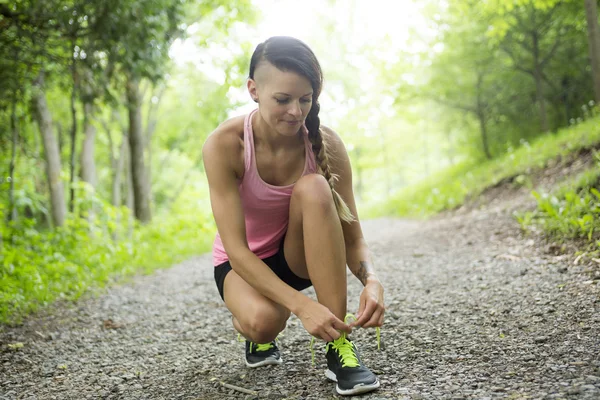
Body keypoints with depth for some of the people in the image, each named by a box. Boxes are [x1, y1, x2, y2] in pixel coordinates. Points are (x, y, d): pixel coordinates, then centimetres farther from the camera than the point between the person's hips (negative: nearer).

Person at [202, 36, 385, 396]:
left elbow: (353, 237, -15)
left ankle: (340, 345, -27)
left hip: (299, 254, 2)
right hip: (244, 262, -2)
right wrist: (301, 306, -40)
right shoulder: (224, 145, -26)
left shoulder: (326, 144, -19)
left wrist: (372, 281, -37)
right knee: (264, 321, -37)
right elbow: (236, 249, -29)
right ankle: (252, 328, 5)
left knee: (313, 188, -31)